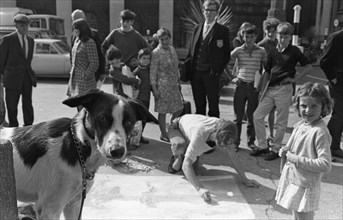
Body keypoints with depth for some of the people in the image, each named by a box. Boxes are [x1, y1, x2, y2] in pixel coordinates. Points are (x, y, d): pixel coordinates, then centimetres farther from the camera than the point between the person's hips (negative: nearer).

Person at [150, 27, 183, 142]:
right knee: (163, 111, 3)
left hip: (174, 85, 7)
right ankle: (163, 134, 18)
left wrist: (178, 82, 17)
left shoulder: (172, 49, 8)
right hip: (163, 85, -7)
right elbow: (153, 72, -13)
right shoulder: (156, 53, -13)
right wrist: (154, 89, -15)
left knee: (179, 108, 12)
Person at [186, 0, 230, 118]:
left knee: (213, 106, 3)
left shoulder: (222, 30, 0)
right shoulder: (197, 28, 14)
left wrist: (217, 71, -11)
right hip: (195, 73, 5)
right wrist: (188, 69, 5)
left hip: (211, 74, -4)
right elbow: (191, 50, 15)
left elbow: (226, 54, -2)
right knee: (199, 106, 13)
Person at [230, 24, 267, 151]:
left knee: (252, 116, 7)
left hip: (254, 86, 0)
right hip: (241, 85, 0)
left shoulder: (261, 51, 2)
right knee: (238, 116, 5)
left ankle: (251, 141, 21)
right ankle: (236, 141, 15)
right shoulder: (238, 51, 1)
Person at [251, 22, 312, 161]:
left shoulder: (294, 51, -3)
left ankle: (276, 149, 17)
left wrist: (295, 78, -6)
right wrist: (264, 87, 7)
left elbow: (308, 66, 0)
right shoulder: (273, 52, 8)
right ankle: (263, 146, 14)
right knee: (257, 116, 2)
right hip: (270, 88, 5)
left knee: (281, 122, 3)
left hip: (284, 89, -5)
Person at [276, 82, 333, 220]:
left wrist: (297, 159, -24)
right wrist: (285, 151, -4)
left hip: (305, 187, -7)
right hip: (292, 181, 7)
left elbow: (325, 165, -26)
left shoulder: (320, 132, -22)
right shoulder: (300, 125, 2)